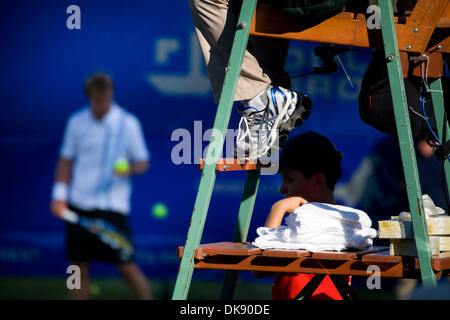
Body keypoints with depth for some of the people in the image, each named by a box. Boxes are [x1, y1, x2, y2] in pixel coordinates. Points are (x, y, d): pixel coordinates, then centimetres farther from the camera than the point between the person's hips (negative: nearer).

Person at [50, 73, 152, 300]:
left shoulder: (128, 123, -3)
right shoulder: (77, 122, 6)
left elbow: (143, 162, 2)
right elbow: (66, 161, 13)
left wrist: (130, 169, -20)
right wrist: (59, 194, 2)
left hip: (113, 205, -3)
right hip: (79, 205, 3)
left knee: (127, 267, -7)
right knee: (79, 267, 4)